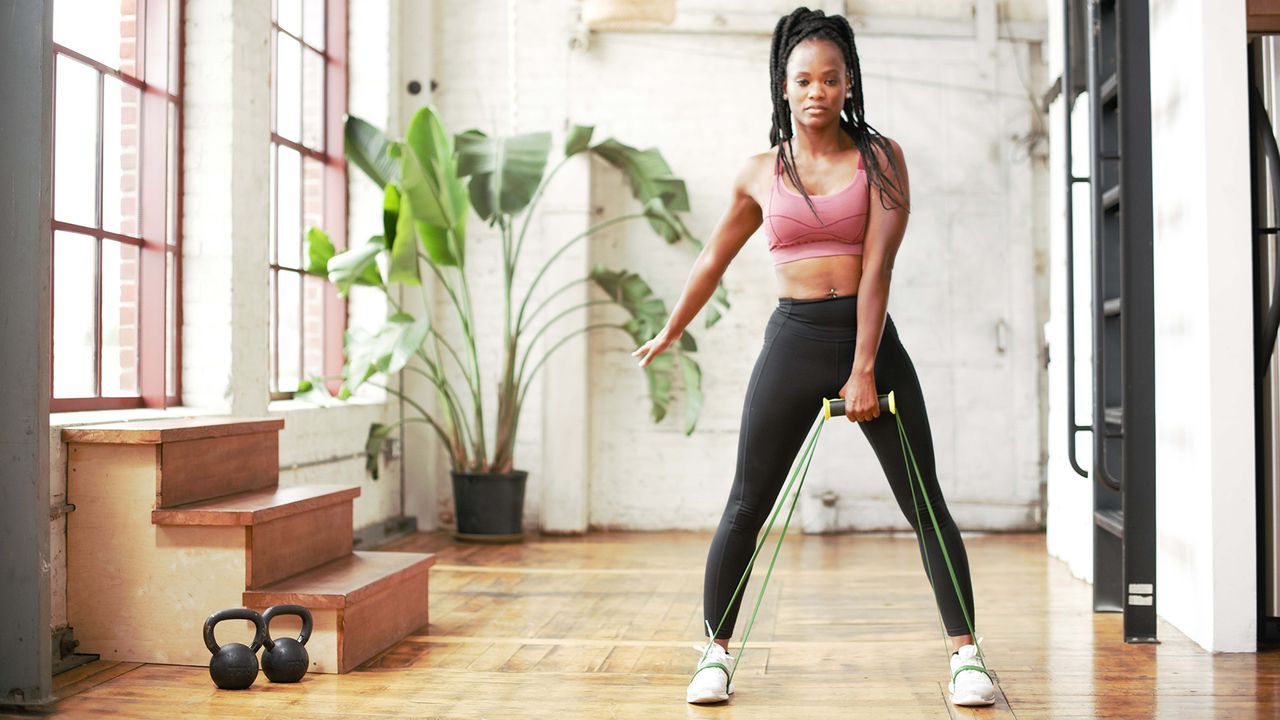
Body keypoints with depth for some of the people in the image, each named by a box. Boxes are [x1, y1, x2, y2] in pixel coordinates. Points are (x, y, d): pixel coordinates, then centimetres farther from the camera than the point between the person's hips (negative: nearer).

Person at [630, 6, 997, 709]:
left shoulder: (880, 157, 1)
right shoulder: (759, 173, 7)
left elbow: (878, 264, -8)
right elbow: (713, 259, 20)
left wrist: (864, 370, -15)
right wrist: (669, 332, 28)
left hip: (870, 336, -1)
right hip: (793, 339, 1)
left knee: (925, 504, 1)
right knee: (745, 507, 1)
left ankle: (965, 655, 12)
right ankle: (716, 653, 14)